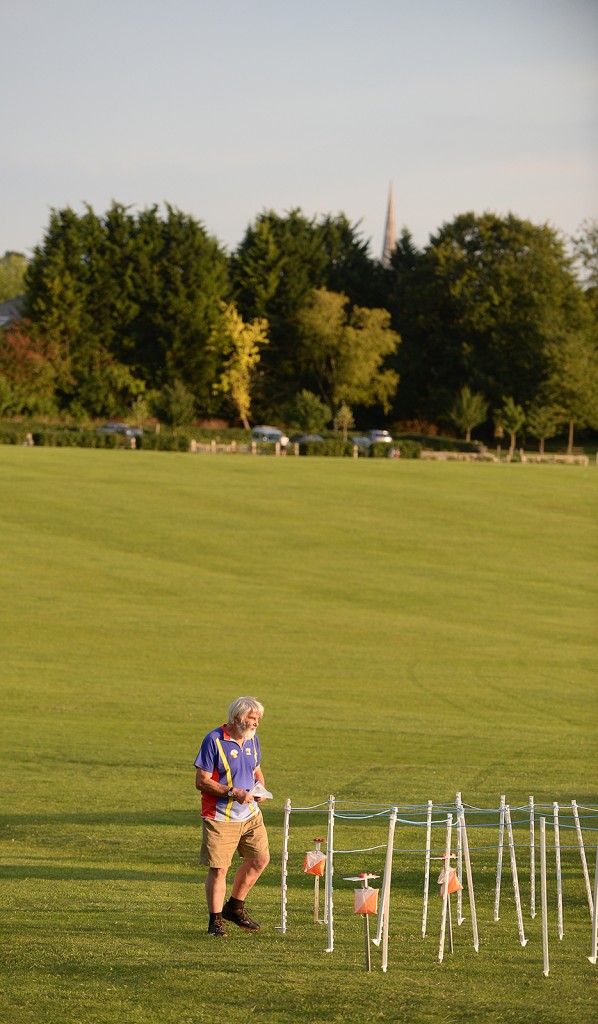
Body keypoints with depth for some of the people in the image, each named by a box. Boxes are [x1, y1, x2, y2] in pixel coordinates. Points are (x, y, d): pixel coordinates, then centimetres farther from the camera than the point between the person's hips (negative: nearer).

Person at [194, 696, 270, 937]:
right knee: (218, 869, -5)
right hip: (220, 817, -7)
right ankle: (215, 921, 7)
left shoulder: (252, 740, 8)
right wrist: (233, 793, -22)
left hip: (250, 814, 7)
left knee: (260, 859, 12)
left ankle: (235, 907, 29)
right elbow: (202, 781, -15)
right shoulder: (214, 740, -14)